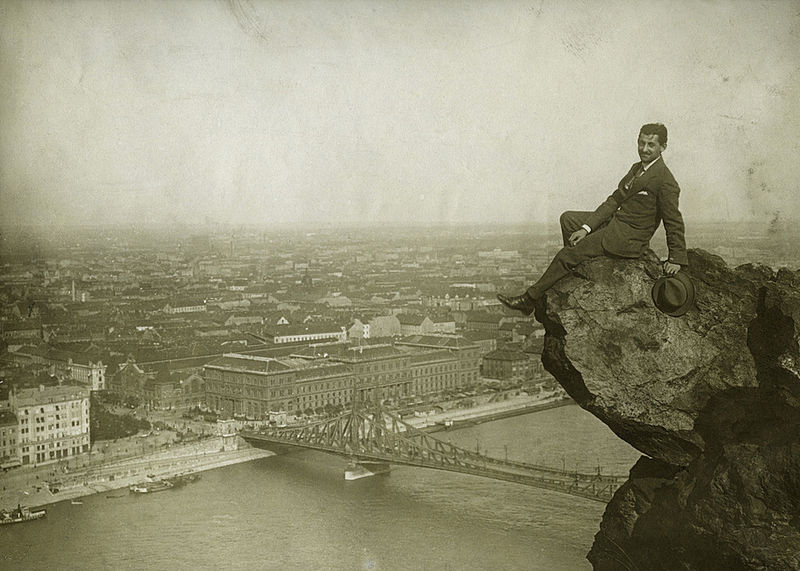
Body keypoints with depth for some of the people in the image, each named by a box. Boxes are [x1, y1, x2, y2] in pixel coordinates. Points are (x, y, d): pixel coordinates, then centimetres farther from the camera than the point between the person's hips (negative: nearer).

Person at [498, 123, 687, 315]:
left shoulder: (665, 181, -19)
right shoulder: (637, 168, 9)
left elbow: (674, 222, -15)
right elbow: (614, 200, 7)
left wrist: (677, 259, -12)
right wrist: (586, 228, -1)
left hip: (627, 238, -9)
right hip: (614, 221, 9)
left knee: (566, 256, -11)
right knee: (568, 219, 15)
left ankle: (529, 300, 0)